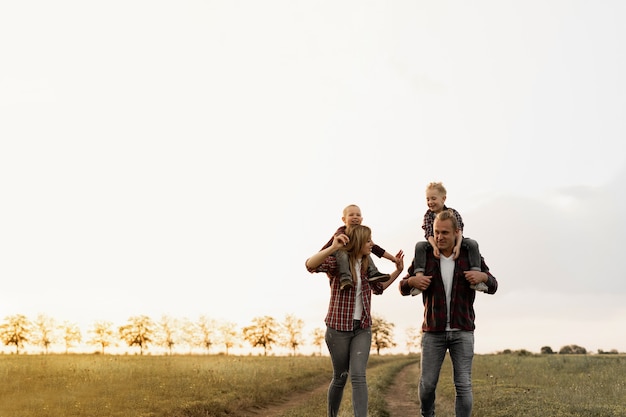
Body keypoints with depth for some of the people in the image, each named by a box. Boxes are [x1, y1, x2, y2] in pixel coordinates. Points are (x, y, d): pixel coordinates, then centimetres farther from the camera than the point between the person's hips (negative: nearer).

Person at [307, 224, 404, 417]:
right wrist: (333, 248, -45)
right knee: (340, 377, 8)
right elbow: (311, 265, -30)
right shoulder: (338, 260, -11)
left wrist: (398, 270, 12)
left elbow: (379, 288, 25)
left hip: (362, 328, 4)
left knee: (358, 376, -11)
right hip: (338, 328, -4)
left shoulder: (367, 264, 8)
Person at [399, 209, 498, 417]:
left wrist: (483, 276, -14)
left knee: (464, 386, -2)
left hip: (462, 331, 0)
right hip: (433, 332, 0)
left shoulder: (471, 256, 2)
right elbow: (403, 288, 7)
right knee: (427, 384, 5)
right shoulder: (425, 256, 1)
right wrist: (412, 280, -16)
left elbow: (493, 287, 9)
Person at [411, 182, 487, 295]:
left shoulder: (453, 213, -3)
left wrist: (458, 245, -36)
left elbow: (459, 231, -16)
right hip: (435, 244, 1)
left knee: (472, 244, -24)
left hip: (453, 243, 0)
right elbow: (429, 234, -13)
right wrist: (434, 246, -34)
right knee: (419, 246, -26)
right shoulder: (428, 215, 0)